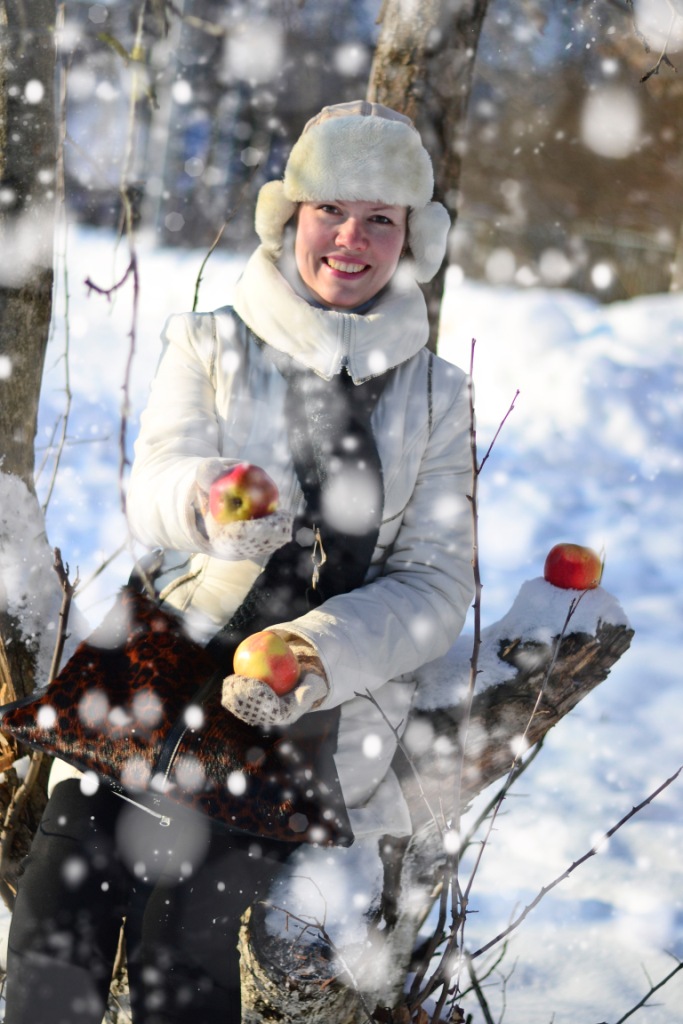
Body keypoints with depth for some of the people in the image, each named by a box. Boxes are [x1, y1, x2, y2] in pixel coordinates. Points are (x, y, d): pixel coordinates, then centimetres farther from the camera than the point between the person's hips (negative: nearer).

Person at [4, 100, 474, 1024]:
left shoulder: (435, 396, 11)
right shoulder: (210, 345, 11)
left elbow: (437, 585, 2)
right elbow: (152, 488, -3)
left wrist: (321, 653, -18)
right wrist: (212, 500, -28)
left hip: (335, 698, 0)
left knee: (189, 940, -18)